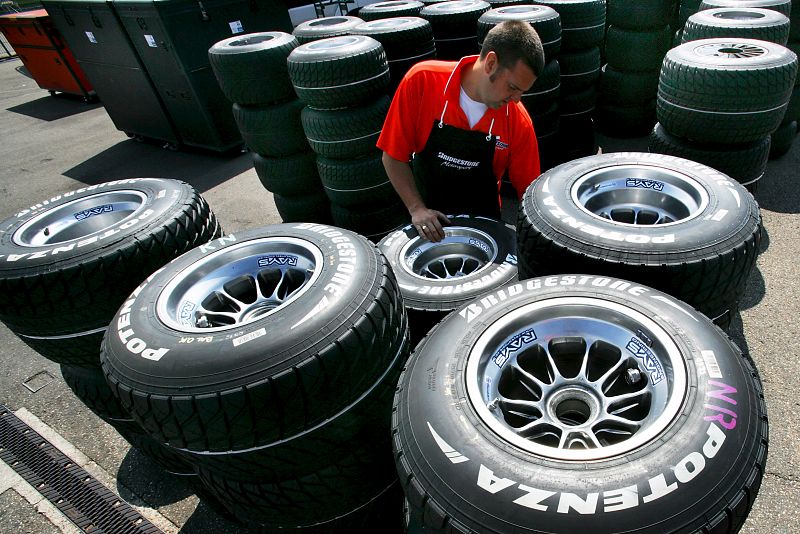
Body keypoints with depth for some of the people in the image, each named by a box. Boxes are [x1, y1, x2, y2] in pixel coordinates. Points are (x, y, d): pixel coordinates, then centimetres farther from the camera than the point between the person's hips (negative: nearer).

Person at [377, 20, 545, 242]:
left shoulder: (518, 122, -14)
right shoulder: (422, 81, -18)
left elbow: (529, 191, -4)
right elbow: (393, 157, -11)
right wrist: (417, 208, -19)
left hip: (484, 223, 1)